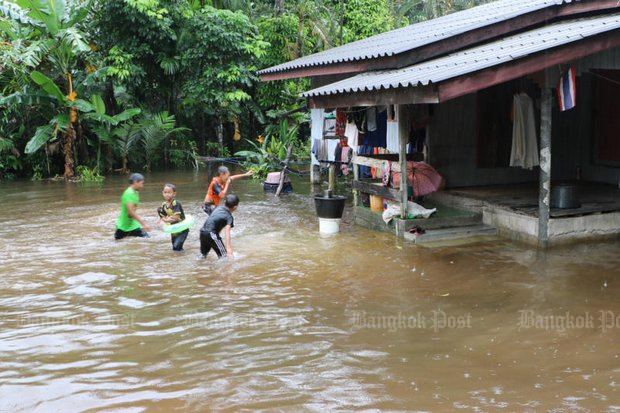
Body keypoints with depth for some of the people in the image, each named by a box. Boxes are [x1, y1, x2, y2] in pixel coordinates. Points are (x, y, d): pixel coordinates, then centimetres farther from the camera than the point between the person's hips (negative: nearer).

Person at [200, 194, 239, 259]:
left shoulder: (218, 208, 11)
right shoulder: (229, 217, -9)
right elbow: (227, 232, -21)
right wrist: (228, 247, -28)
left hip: (203, 232, 8)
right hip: (211, 234, -8)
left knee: (203, 254, 26)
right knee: (223, 255, -3)